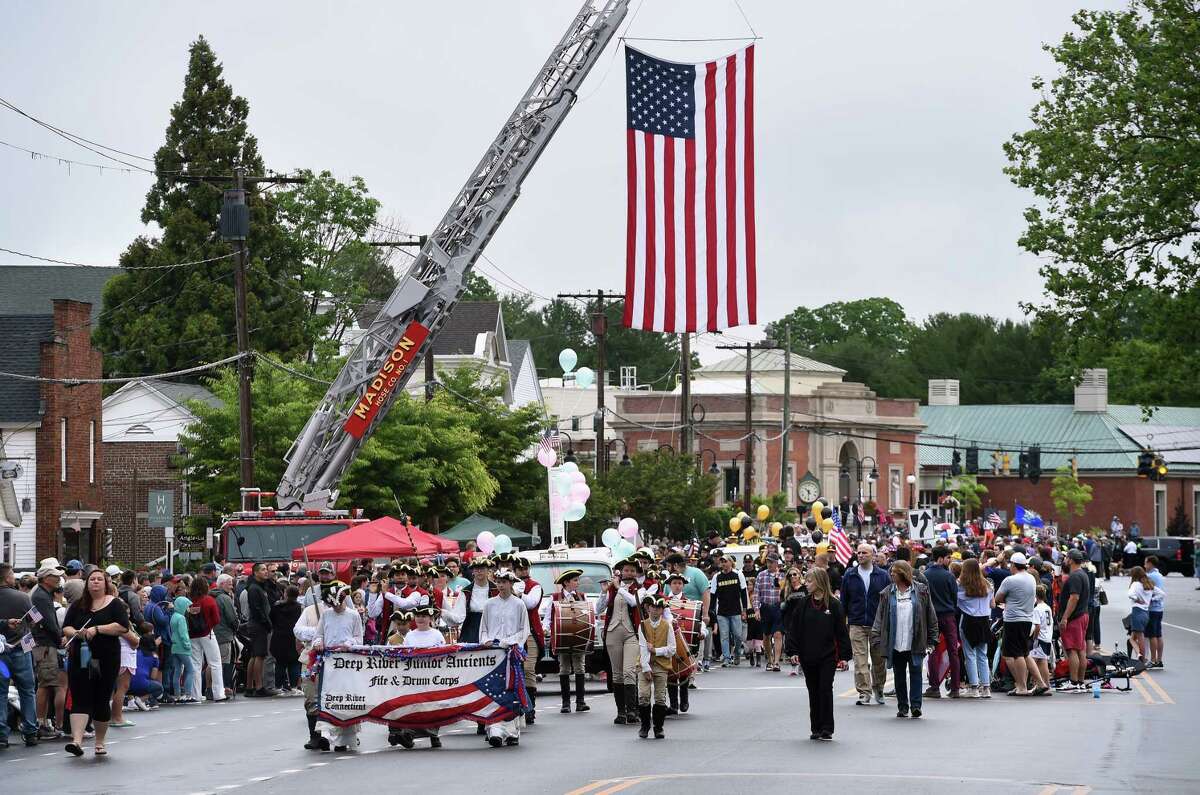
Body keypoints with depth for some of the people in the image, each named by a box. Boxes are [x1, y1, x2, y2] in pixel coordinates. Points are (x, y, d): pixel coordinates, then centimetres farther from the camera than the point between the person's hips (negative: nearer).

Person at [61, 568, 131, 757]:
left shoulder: (115, 604, 1)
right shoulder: (78, 605, 11)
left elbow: (123, 626, -11)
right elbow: (65, 628, 10)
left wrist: (97, 629, -18)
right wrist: (77, 633, -12)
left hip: (106, 660, -2)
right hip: (80, 659, 2)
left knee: (102, 701, 5)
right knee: (80, 700, -9)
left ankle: (100, 742, 20)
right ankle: (77, 740, -21)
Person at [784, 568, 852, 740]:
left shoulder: (833, 604, -4)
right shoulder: (802, 604, 5)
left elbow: (841, 631, -2)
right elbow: (794, 629, 5)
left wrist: (844, 655, -6)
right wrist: (793, 652, -2)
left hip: (828, 656, -3)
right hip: (808, 657, 3)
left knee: (825, 690, -5)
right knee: (813, 692, 8)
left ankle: (827, 728, 0)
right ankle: (816, 728, 16)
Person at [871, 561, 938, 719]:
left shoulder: (921, 591, 3)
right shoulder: (887, 593, 8)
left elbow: (931, 617, 5)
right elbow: (880, 617, 5)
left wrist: (932, 639, 0)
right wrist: (877, 639, -6)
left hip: (915, 644, -2)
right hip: (895, 644, 2)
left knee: (915, 673, -6)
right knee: (899, 676, 7)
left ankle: (916, 705, -5)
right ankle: (902, 707, 14)